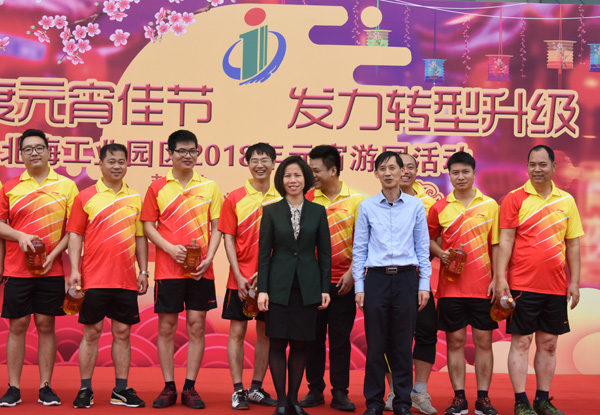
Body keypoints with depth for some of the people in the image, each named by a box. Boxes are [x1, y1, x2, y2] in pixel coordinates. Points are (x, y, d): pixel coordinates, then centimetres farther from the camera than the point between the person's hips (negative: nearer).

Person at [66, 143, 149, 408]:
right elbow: (75, 235, -1)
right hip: (94, 278, -3)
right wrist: (74, 270, -10)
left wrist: (143, 271, 7)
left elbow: (141, 237, 13)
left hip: (126, 279, 3)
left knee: (122, 332, 7)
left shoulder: (135, 199, 10)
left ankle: (121, 390, 15)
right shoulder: (86, 197, 1)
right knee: (91, 332, 2)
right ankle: (85, 390, 11)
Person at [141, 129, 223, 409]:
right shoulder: (157, 188, 4)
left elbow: (216, 228, 6)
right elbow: (148, 225, 4)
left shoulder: (210, 187, 7)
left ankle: (190, 387, 11)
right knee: (166, 326, 3)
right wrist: (170, 248, -11)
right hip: (167, 269, -1)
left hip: (200, 270, 1)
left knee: (196, 326, 2)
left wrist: (208, 258, -7)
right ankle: (168, 387, 13)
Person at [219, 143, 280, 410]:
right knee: (237, 332, 2)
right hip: (241, 279, -1)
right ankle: (237, 390, 9)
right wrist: (239, 276, -9)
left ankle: (256, 388, 21)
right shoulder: (235, 199, -1)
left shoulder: (281, 200, 1)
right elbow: (228, 239, -1)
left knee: (266, 333, 8)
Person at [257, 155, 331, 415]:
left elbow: (324, 253, 6)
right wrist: (262, 289, -5)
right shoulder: (271, 211, 2)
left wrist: (325, 288, 0)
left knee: (300, 344, 5)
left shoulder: (318, 212, 5)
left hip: (307, 287, 1)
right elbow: (264, 253, 1)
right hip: (279, 286, -1)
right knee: (278, 343, 0)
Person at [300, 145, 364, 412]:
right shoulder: (307, 199, 3)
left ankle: (340, 392, 11)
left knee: (340, 338, 4)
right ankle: (315, 390, 16)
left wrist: (351, 272, -7)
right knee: (313, 337, 6)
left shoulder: (355, 200, -1)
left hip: (343, 282, -1)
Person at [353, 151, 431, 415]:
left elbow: (423, 248, 8)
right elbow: (359, 249, 7)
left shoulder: (415, 206, 5)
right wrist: (359, 286, 2)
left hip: (406, 277, 0)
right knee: (376, 343, 2)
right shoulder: (367, 207, 4)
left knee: (403, 343, 3)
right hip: (376, 278, 0)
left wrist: (424, 284, 3)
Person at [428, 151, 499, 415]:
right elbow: (429, 238, 13)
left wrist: (497, 279, -3)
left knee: (483, 340, 3)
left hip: (482, 285, 0)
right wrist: (440, 253, -7)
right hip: (451, 285, 0)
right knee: (455, 341, 4)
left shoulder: (490, 205, 4)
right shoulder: (439, 208, 4)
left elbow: (496, 245, 4)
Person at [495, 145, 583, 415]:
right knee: (521, 342, 0)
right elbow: (505, 240, -5)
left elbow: (573, 244, 11)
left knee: (549, 343, 10)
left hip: (556, 286, 4)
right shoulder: (514, 199, -2)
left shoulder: (566, 201, 8)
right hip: (522, 285, -4)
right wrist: (500, 277, -13)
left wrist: (574, 282, 6)